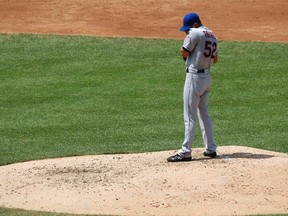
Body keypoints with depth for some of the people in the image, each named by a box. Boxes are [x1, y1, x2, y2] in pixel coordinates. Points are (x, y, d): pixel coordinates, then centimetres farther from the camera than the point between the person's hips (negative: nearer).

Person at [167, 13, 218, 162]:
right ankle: (210, 148, 18)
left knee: (189, 117, -8)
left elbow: (184, 52, -11)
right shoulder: (212, 36, 13)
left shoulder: (195, 33, -15)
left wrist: (188, 37, 0)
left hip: (194, 76, -9)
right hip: (207, 77, 9)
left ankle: (185, 152, -8)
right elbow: (215, 59, 20)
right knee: (204, 114, 18)